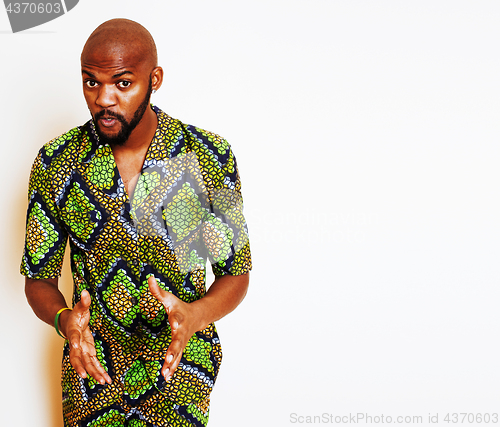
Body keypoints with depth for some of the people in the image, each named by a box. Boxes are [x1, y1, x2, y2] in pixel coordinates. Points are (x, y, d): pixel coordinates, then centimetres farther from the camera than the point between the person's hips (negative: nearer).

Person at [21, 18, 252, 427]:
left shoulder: (210, 157, -14)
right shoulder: (55, 163, -10)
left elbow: (236, 275, -8)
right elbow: (39, 279, -4)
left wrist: (195, 315, -29)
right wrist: (64, 318, -26)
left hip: (182, 366, -1)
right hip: (90, 363, 1)